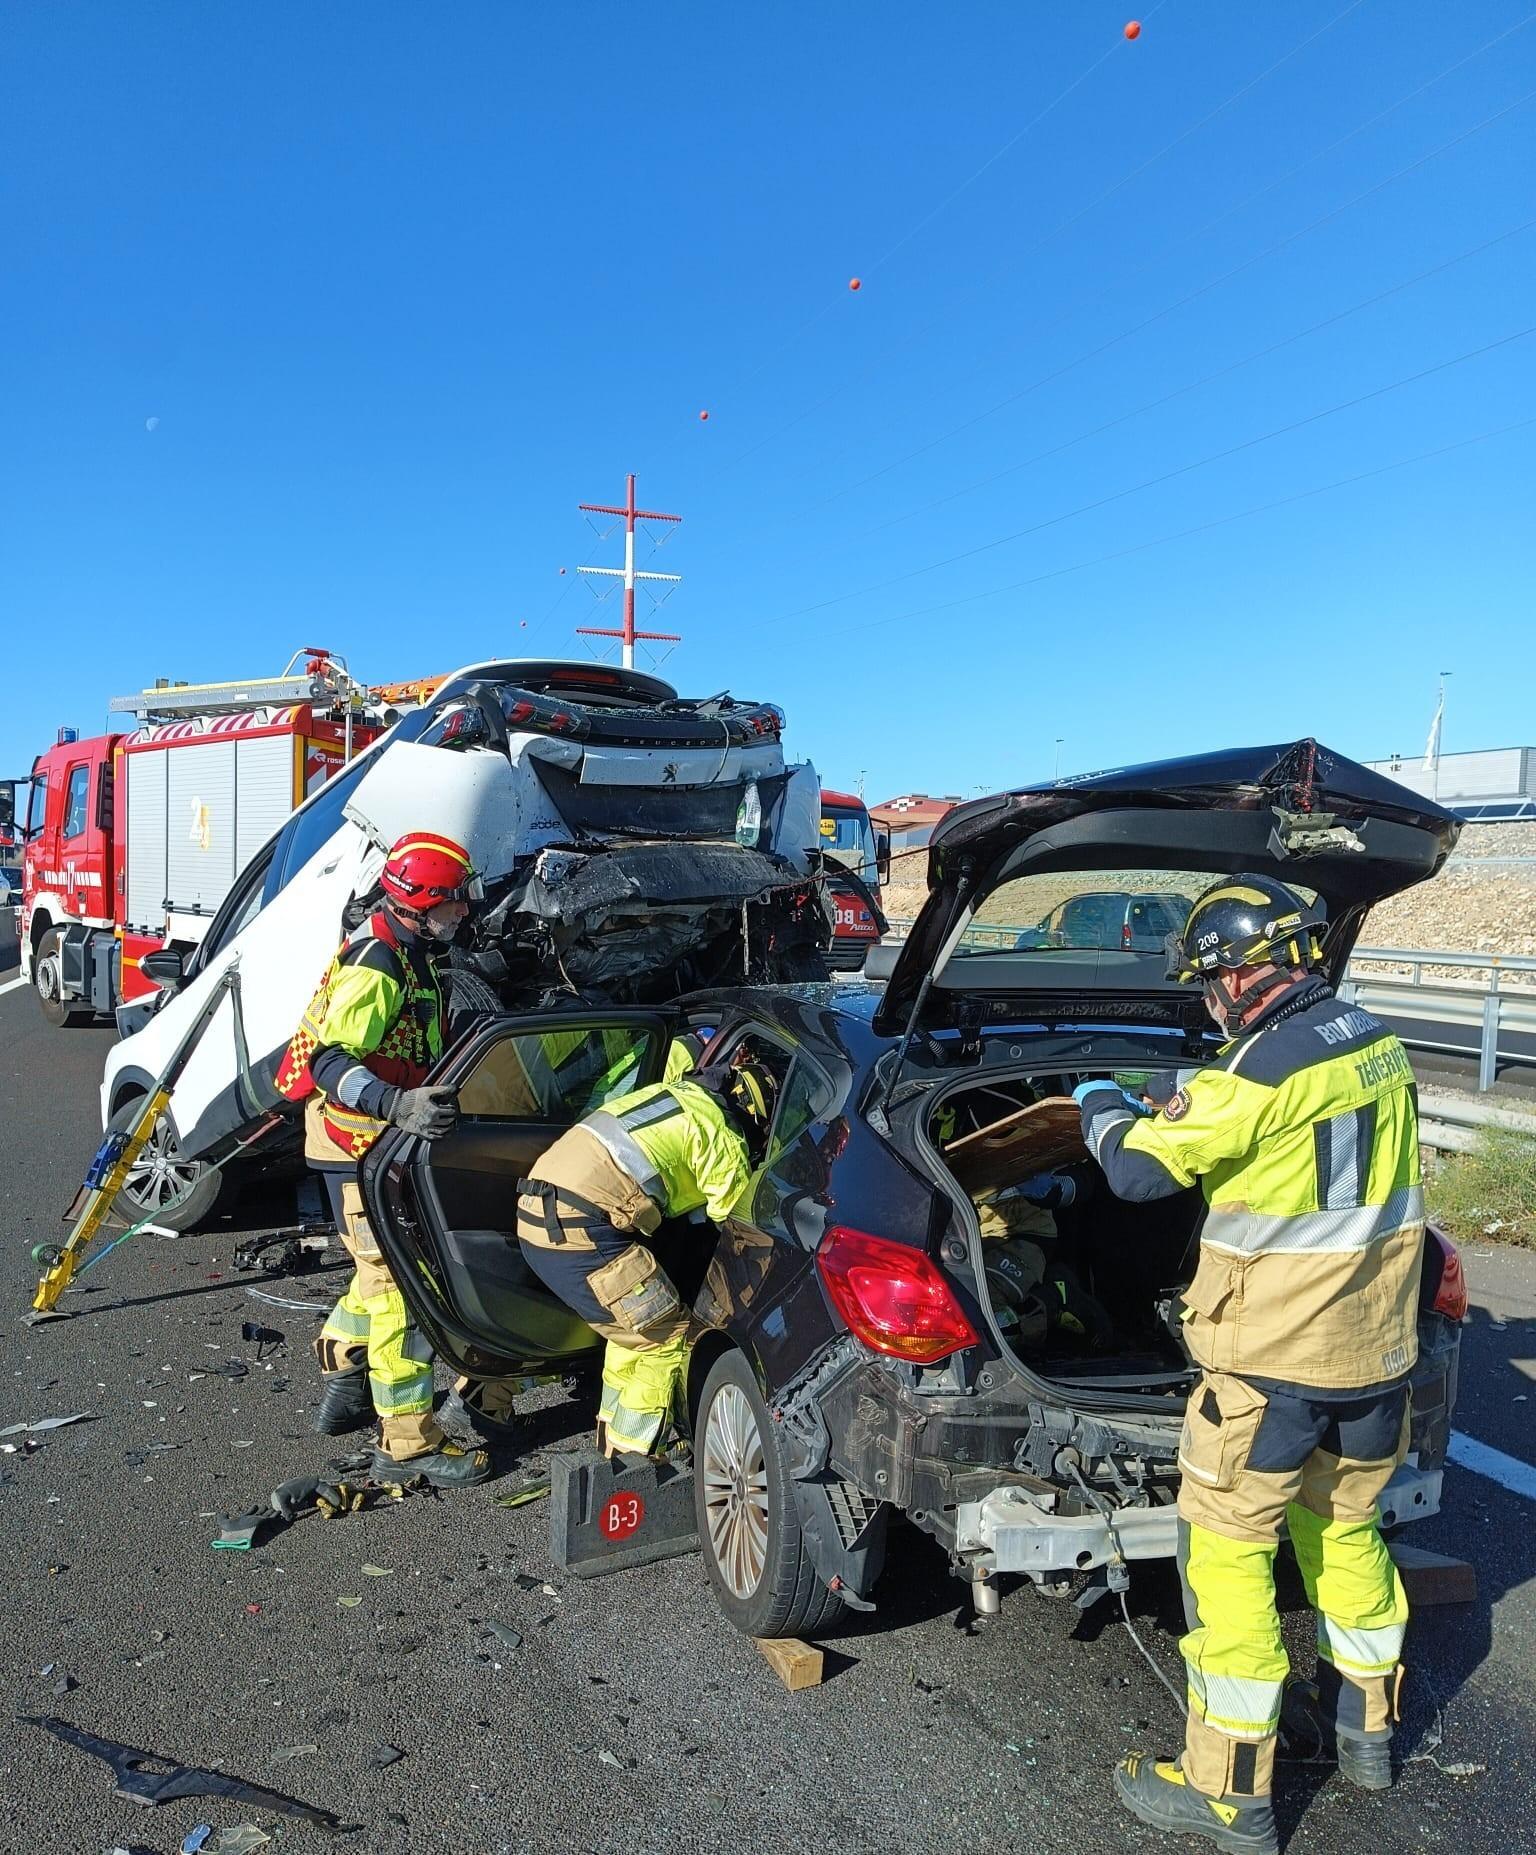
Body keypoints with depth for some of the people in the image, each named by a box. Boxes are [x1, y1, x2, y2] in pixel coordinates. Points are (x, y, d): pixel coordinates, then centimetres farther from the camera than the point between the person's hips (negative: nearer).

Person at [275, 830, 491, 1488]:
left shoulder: (406, 952, 11)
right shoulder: (376, 966, -22)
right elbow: (329, 1061, -30)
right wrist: (397, 1105, -41)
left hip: (384, 1137, 10)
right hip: (360, 1142, -10)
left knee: (382, 1268, 22)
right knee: (400, 1284, -7)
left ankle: (345, 1388, 38)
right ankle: (408, 1443, -1)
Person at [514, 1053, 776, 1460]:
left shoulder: (677, 1091, 20)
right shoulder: (722, 1134, -3)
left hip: (535, 1216, 9)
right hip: (579, 1231, -9)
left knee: (630, 1326, 25)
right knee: (666, 1335, 4)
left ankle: (615, 1428, 36)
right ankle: (631, 1452, 13)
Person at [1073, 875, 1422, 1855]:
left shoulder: (1262, 1070, -21)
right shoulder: (1378, 1044, 3)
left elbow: (1140, 1170, -16)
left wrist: (1102, 1108, 4)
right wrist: (1184, 1109, 13)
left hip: (1274, 1357, -8)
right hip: (1378, 1343, 8)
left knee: (1227, 1548, 4)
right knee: (1345, 1524, 24)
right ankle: (1368, 1724, 42)